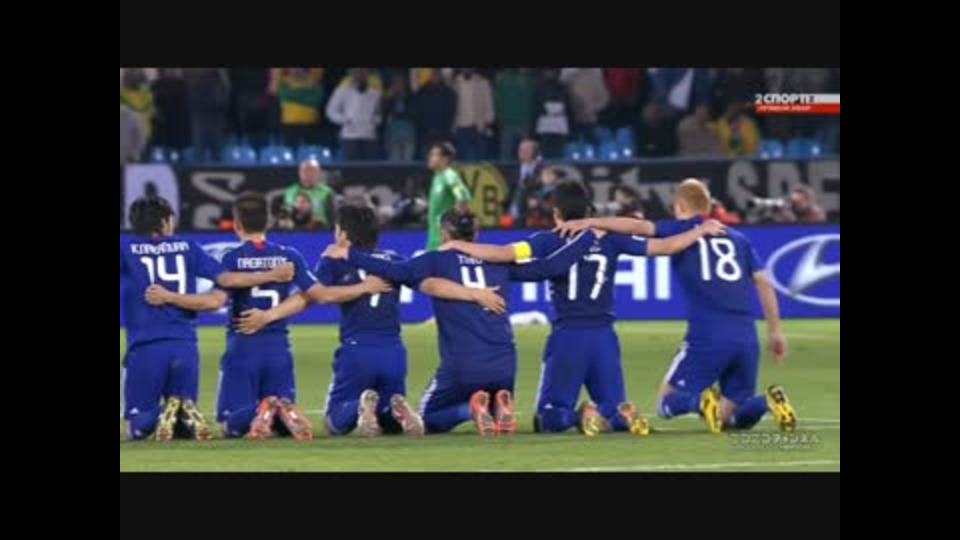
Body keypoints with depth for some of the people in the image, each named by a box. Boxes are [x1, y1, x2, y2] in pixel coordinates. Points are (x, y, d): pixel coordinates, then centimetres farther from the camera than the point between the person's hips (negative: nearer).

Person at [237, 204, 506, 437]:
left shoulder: (336, 262, 7)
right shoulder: (393, 261, 15)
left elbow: (308, 296, -7)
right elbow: (432, 284, 7)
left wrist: (268, 315, -14)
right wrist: (475, 294, 12)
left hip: (355, 351, -3)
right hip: (394, 352, 3)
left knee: (336, 422, 12)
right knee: (391, 423, 22)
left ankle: (361, 408, -23)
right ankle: (398, 410, -16)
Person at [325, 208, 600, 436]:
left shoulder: (438, 261, 3)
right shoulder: (498, 261, 11)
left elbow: (397, 272, -13)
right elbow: (550, 267, 10)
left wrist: (349, 254, -11)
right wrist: (590, 235, 20)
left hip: (461, 367, -3)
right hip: (503, 365, 3)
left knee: (430, 419, 18)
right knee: (498, 418, 28)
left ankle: (472, 408, -15)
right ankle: (500, 406, -11)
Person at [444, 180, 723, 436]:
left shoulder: (551, 241, -1)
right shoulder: (609, 240, 8)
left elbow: (502, 254, -11)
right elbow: (664, 246, 11)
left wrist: (458, 245, 3)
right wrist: (701, 230, 25)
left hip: (568, 337, -3)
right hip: (604, 337, 3)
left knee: (549, 419, 4)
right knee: (613, 410, 14)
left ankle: (582, 415, -28)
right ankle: (621, 414, -22)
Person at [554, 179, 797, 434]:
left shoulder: (682, 230, 9)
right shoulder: (737, 238, 21)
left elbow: (637, 226, -4)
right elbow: (764, 282, 15)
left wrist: (590, 222, -2)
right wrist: (775, 331, 19)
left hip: (707, 337, -4)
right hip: (747, 339, 4)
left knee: (668, 403, 11)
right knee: (732, 417, 16)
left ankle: (700, 400, -23)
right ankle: (768, 401, -17)